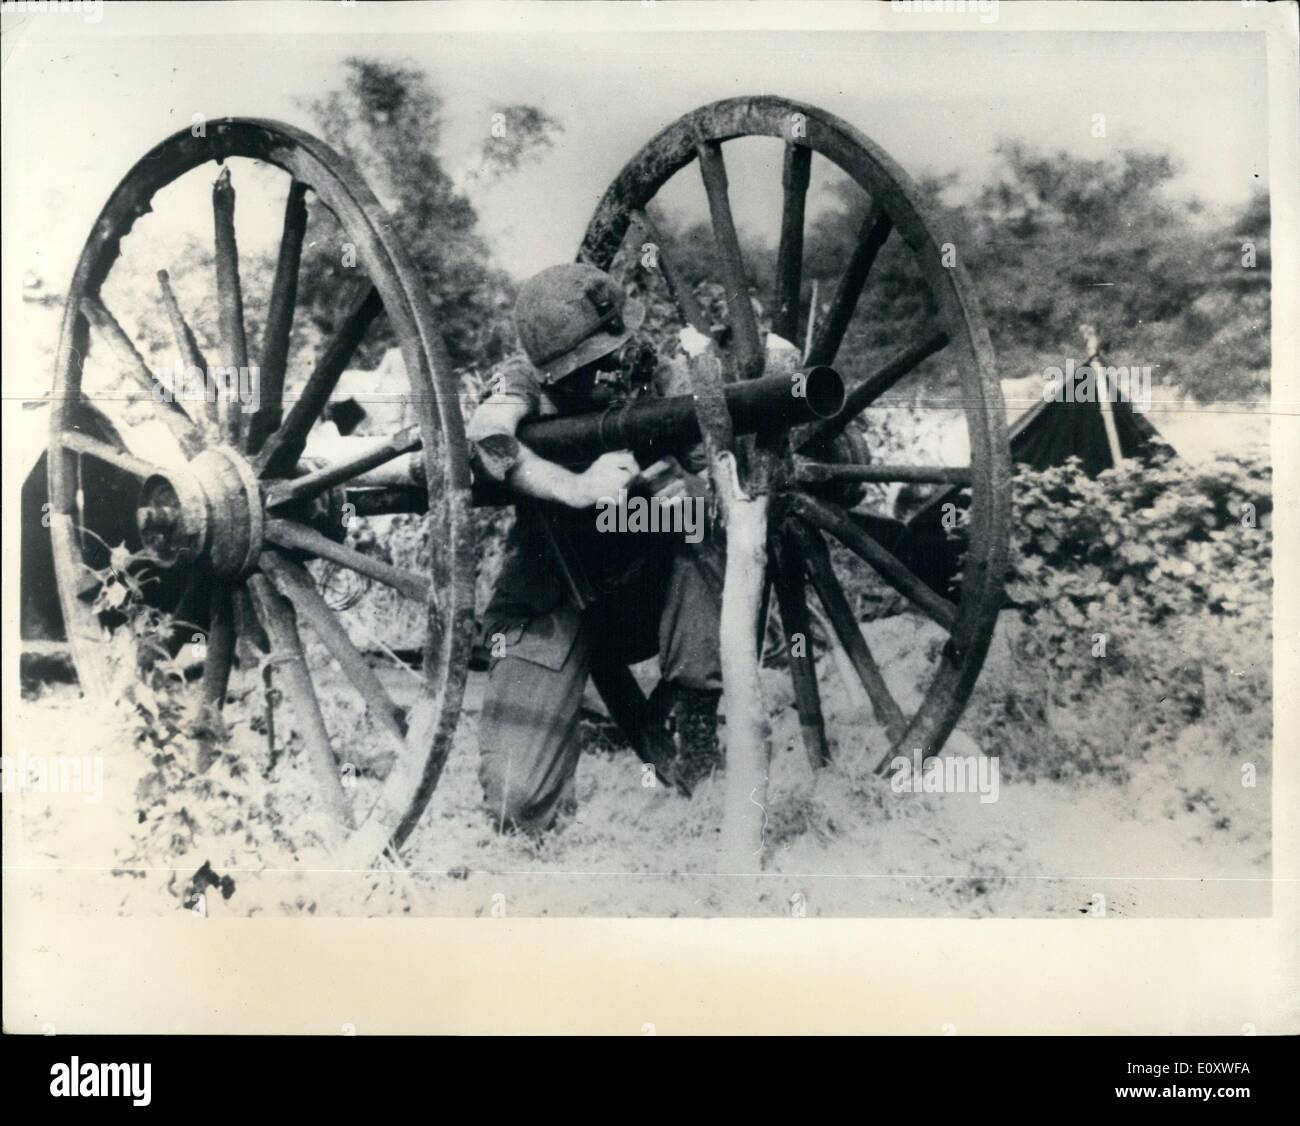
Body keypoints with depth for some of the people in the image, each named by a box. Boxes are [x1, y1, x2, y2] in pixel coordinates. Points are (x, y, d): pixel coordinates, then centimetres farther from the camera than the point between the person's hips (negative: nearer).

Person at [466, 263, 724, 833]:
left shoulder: (659, 377, -11)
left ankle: (693, 717, -13)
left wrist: (689, 493, -34)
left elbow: (714, 478, -12)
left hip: (647, 590, 2)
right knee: (520, 803, -17)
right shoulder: (524, 380, -15)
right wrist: (578, 487, -45)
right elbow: (485, 442, -34)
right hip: (551, 605, -2)